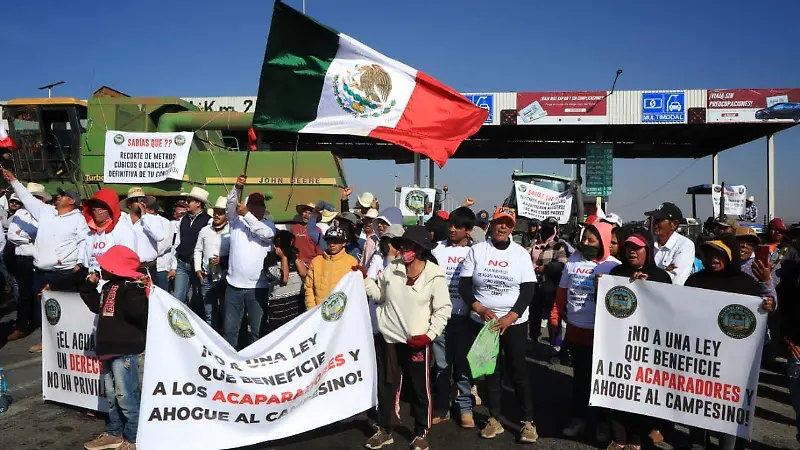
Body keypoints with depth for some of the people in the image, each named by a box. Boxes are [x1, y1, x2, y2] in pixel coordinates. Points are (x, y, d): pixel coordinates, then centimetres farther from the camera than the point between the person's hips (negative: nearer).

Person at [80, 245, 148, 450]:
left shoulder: (131, 287, -18)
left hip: (124, 350, -11)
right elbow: (97, 306, 30)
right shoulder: (108, 287, 13)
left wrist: (141, 293, -43)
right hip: (110, 349, 11)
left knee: (126, 395, -5)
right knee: (111, 394, 21)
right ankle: (114, 433, 35)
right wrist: (90, 285, 22)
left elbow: (139, 312, -32)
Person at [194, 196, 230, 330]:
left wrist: (223, 260, -16)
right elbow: (198, 250, 15)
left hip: (225, 277, -4)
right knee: (209, 313, 14)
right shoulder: (205, 230, 10)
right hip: (207, 277, 5)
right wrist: (198, 268, 5)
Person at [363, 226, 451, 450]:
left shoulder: (434, 275, -11)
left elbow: (443, 309, -7)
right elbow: (379, 295, 12)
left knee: (421, 389, 8)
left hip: (417, 342, -3)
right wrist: (365, 279, 0)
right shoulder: (391, 269, 0)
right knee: (386, 385, 14)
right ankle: (384, 430, 31)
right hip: (390, 339, 3)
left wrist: (429, 334, -15)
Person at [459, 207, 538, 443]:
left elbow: (528, 290, -5)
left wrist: (509, 317, -16)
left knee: (518, 370, 2)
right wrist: (480, 309, -16)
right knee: (491, 371, 9)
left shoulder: (521, 253, -1)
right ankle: (495, 419, 21)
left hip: (515, 322, -1)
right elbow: (464, 285, -2)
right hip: (483, 322, 1)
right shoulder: (476, 250, -1)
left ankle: (528, 421, 14)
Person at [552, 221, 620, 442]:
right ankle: (580, 417, 28)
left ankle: (602, 420, 25)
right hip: (575, 328, 4)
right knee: (579, 375, 15)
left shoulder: (614, 266, -9)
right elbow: (562, 291, 10)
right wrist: (555, 315, 10)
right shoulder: (572, 261, 3)